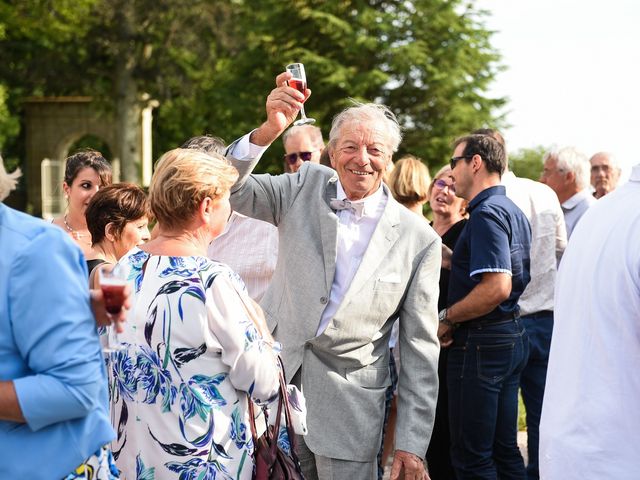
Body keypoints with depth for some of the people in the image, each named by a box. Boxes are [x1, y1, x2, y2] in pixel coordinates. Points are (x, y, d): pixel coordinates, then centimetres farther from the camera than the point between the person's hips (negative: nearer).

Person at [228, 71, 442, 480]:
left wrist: (412, 444, -5)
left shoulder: (418, 238, -4)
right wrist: (270, 130, -25)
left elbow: (419, 349, -2)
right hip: (276, 374, 2)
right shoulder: (306, 187, 3)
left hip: (349, 399, -2)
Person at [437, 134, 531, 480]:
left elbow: (496, 287, -27)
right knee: (505, 449, 15)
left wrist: (447, 318, -16)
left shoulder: (486, 214, -17)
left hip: (482, 343, -10)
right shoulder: (513, 211, 14)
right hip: (512, 334, 10)